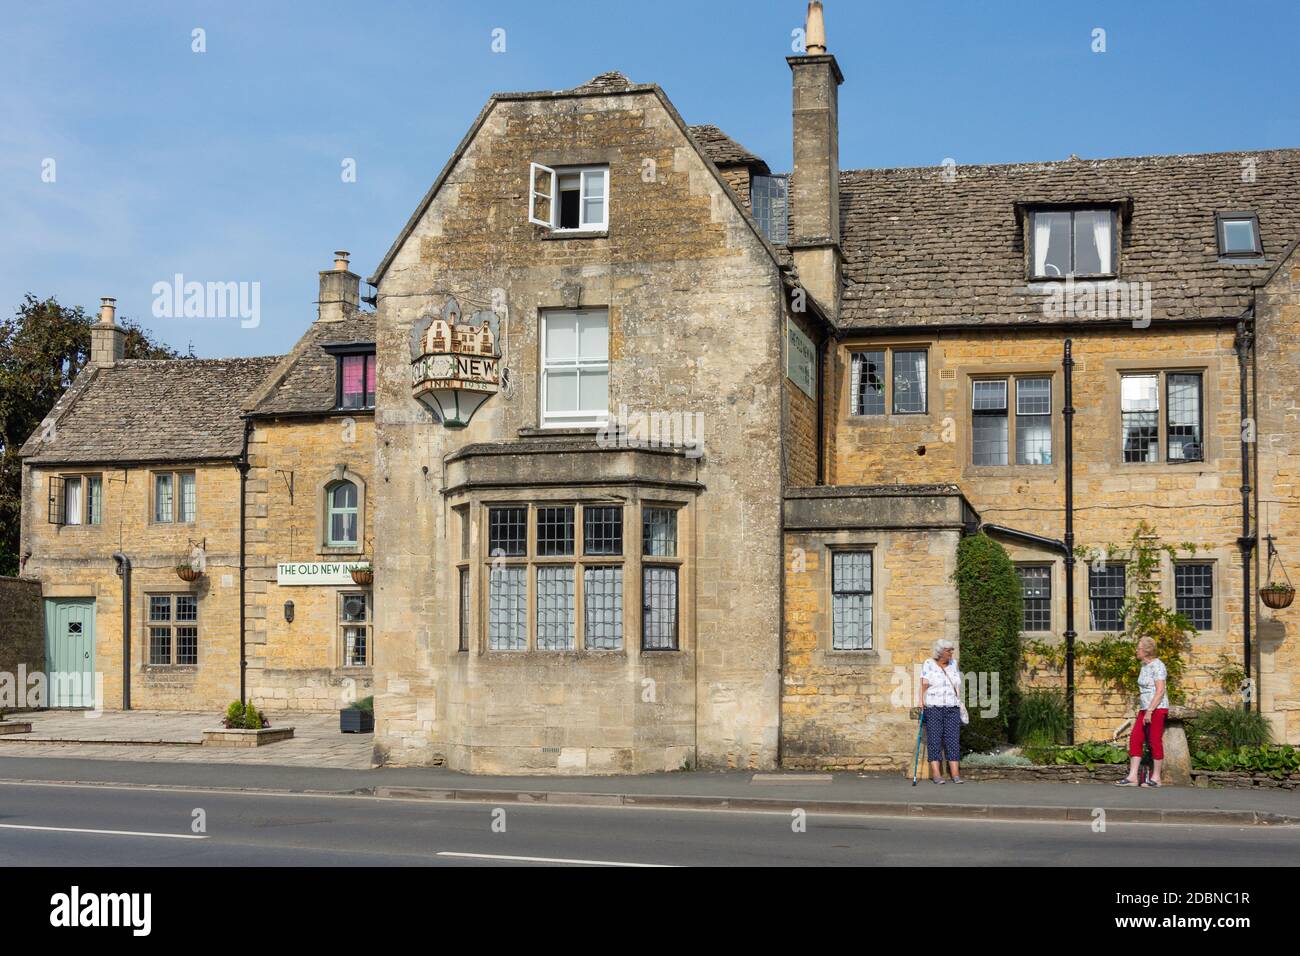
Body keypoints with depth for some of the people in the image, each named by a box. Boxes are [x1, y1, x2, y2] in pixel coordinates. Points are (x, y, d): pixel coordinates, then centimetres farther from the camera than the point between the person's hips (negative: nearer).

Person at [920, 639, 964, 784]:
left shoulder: (953, 664, 11)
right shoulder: (928, 665, -3)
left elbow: (957, 684, 16)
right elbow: (924, 686, -9)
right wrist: (922, 703, -20)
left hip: (952, 709, 4)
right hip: (933, 708, -4)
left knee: (953, 740, -1)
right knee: (934, 740, -4)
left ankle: (956, 774, -3)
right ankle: (936, 774, -4)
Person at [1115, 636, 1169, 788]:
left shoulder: (1157, 666, -13)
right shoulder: (1144, 665, 15)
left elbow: (1160, 691, -19)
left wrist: (1149, 711, -22)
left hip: (1157, 709, -9)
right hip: (1145, 709, 9)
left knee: (1155, 742, -4)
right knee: (1135, 740, 2)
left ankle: (1156, 778, 3)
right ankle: (1132, 777, 1)